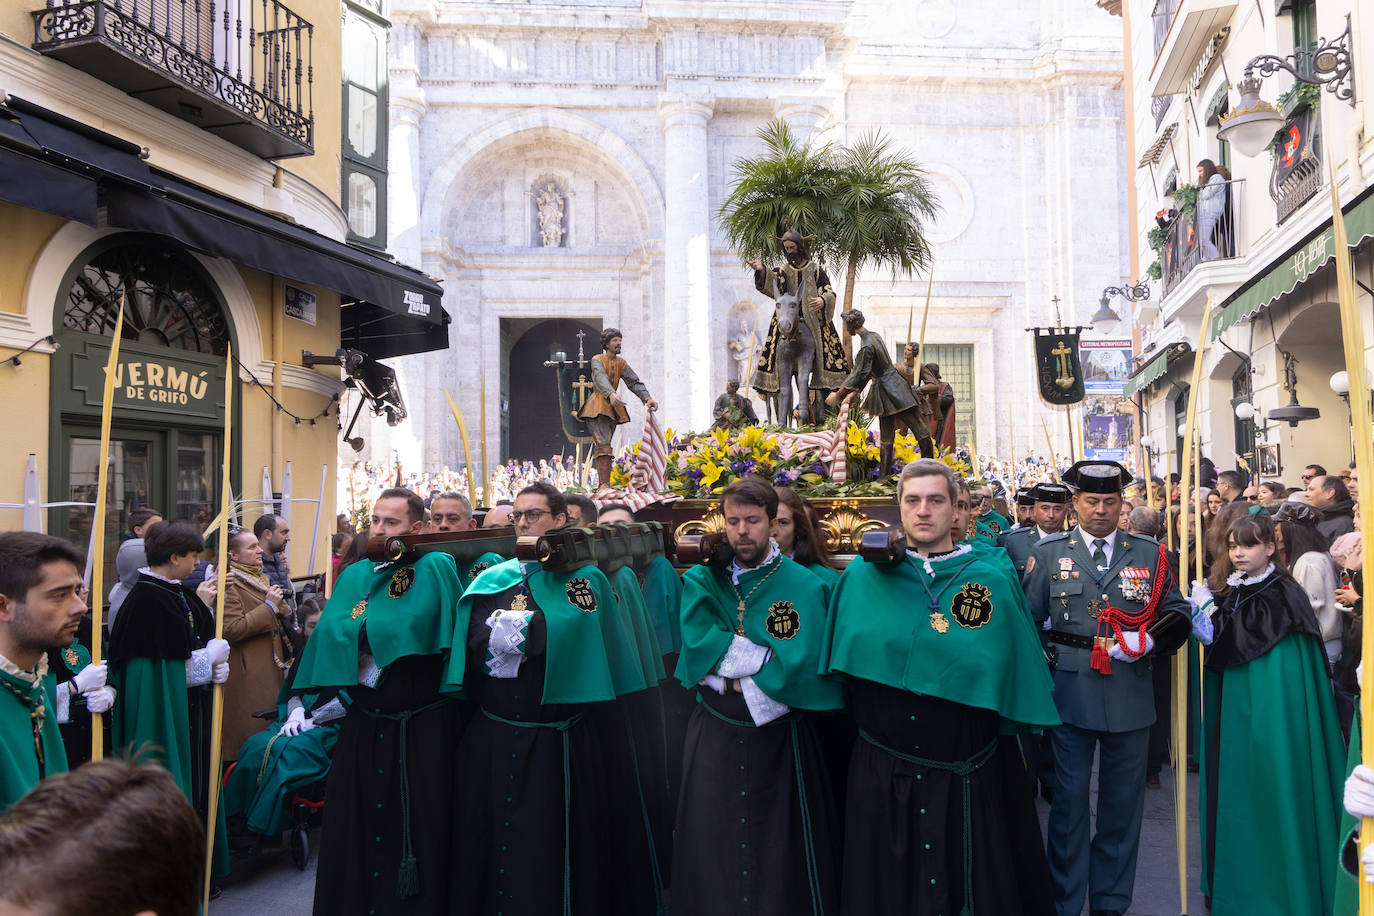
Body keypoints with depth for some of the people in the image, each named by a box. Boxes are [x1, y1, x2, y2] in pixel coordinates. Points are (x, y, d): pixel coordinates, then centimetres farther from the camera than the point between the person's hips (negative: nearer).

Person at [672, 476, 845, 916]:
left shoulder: (804, 587, -7)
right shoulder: (700, 581, 2)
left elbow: (800, 670, -17)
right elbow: (696, 648, -13)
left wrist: (722, 676, -13)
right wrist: (767, 656, -17)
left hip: (779, 741, -2)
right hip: (712, 736, 2)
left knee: (781, 864, 9)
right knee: (710, 858, 12)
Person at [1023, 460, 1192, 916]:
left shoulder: (1149, 554, 7)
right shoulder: (1048, 553, 4)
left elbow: (1179, 615, 8)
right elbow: (1028, 622, 7)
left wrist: (1147, 641, -10)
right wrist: (1050, 658, -3)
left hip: (1130, 697, 2)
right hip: (1068, 696, -2)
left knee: (1123, 801, 12)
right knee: (1069, 799, 6)